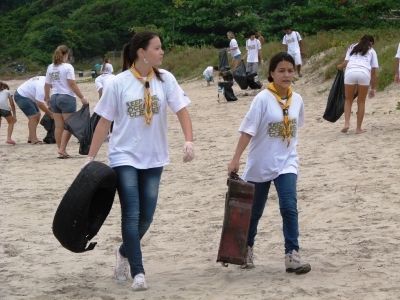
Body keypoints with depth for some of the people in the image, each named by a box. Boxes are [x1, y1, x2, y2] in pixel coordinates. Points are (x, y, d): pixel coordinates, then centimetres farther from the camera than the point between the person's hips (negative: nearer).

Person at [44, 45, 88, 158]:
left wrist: (47, 98, 26)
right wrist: (82, 97, -11)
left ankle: (61, 150, 12)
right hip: (67, 98, -6)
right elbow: (72, 84, -14)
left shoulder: (50, 68, 8)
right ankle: (62, 149, -8)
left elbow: (47, 85, 12)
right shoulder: (67, 67, -10)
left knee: (59, 126, 8)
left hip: (55, 98, 6)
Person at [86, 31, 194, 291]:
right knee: (132, 215, -9)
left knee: (146, 216, 8)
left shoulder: (165, 79, -3)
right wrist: (91, 157, -4)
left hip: (153, 158, 3)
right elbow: (104, 122, -3)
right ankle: (138, 272, -3)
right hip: (124, 157, -3)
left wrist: (189, 141, -22)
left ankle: (124, 252, 35)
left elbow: (181, 110, -5)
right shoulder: (119, 83, -9)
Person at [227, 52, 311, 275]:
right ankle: (246, 249, 34)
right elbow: (248, 130, -16)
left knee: (289, 207, -14)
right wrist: (236, 159, -21)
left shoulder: (297, 100, 0)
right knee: (254, 210, 12)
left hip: (286, 163, 2)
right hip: (260, 164, -2)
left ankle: (292, 256, -11)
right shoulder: (263, 99, -14)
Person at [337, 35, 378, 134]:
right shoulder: (372, 51, 23)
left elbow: (346, 62, 15)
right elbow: (374, 71, 18)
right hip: (364, 73, -1)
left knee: (348, 100, 15)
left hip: (350, 72, 1)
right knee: (361, 102, 11)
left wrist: (340, 67, 38)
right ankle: (359, 128, 11)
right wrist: (373, 88, 22)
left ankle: (346, 123, -1)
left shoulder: (352, 47, 26)